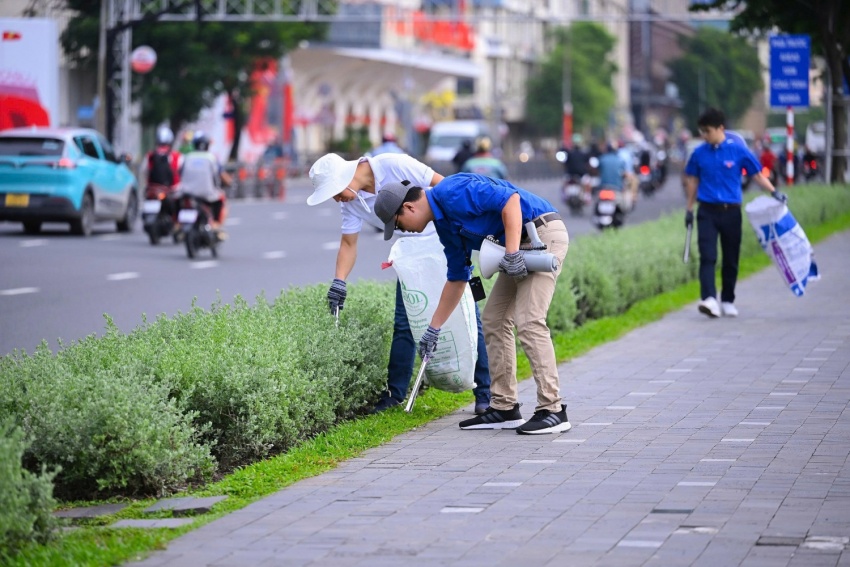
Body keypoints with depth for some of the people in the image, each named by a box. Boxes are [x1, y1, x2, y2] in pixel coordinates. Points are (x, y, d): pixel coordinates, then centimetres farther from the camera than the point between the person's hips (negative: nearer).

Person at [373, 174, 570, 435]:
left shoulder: (453, 193, -15)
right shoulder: (445, 225, 15)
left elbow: (510, 198, -25)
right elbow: (457, 278, 24)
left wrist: (512, 252, -27)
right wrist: (433, 329, 27)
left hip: (543, 234, -10)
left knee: (528, 322, -16)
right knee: (494, 321, 9)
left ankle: (552, 411, -14)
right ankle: (504, 408, 11)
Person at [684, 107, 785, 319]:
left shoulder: (738, 150, -4)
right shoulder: (699, 153, 2)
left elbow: (757, 174, 4)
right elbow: (692, 180, 13)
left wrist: (774, 192, -8)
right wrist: (689, 209, 15)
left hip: (730, 211, 0)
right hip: (707, 211, 0)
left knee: (731, 259, 7)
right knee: (708, 257, -13)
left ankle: (728, 301, 20)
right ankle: (709, 299, -23)